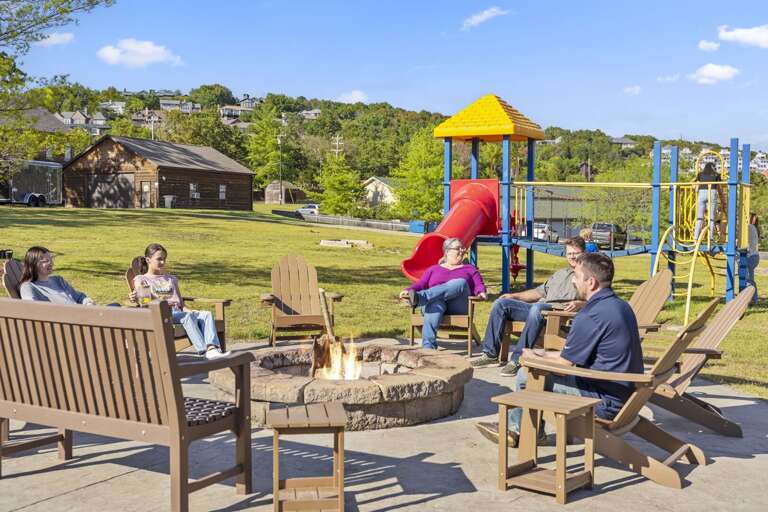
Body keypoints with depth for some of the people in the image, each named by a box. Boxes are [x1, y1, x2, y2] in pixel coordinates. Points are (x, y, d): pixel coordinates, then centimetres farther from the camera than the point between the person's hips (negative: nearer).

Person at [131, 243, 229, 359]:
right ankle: (204, 350, -48)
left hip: (177, 312, 6)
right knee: (187, 316, -36)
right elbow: (143, 303, 1)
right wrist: (136, 299, -23)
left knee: (206, 314, -23)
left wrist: (187, 310, 3)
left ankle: (212, 348, -45)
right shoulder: (140, 280, 15)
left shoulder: (171, 279, 31)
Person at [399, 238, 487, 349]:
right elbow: (420, 284, 15)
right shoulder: (433, 269, 28)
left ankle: (419, 298, -50)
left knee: (461, 282, -32)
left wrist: (481, 292, -11)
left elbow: (479, 285, 14)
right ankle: (428, 347, -56)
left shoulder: (470, 269, 28)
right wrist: (408, 291, -7)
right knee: (435, 303, -39)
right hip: (436, 301, 0)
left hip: (459, 306, 0)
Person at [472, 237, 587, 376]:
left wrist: (579, 303, -25)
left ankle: (517, 359, -38)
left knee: (537, 308, -41)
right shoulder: (560, 273, 35)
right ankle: (490, 353, -9)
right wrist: (514, 296, 23)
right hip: (538, 306, 8)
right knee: (501, 303, -7)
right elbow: (539, 292, 34)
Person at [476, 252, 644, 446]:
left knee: (527, 376, -1)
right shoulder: (620, 305, 8)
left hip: (606, 401, -10)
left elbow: (564, 364, -15)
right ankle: (515, 425, 31)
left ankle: (517, 428, 25)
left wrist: (533, 358, 4)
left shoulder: (591, 316, -23)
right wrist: (546, 354, 18)